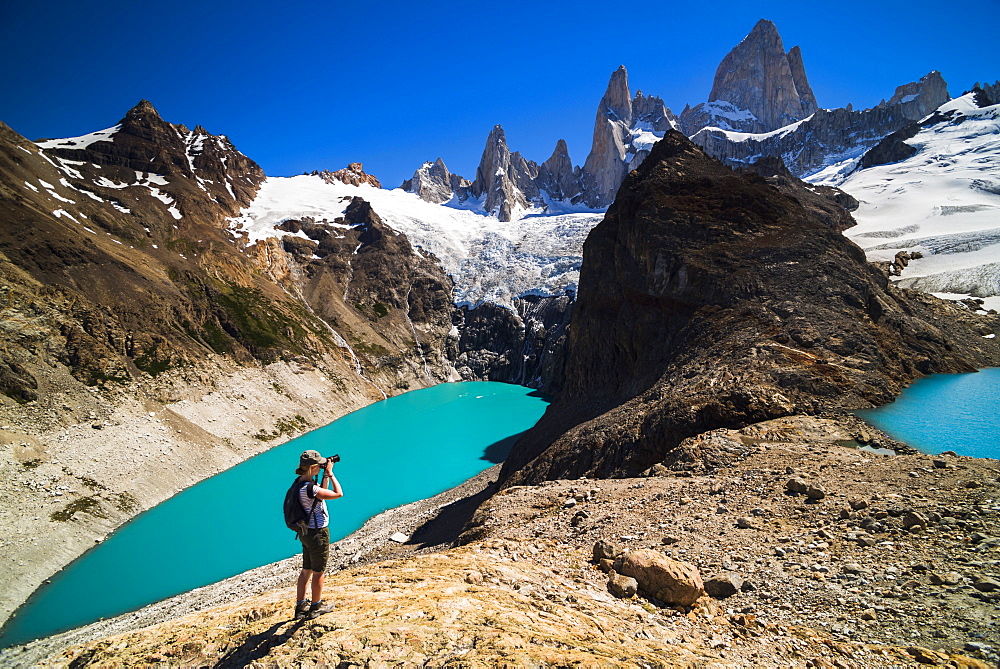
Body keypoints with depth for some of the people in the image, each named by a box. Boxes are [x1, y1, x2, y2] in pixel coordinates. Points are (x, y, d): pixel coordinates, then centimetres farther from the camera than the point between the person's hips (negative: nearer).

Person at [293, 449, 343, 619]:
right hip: (318, 533, -9)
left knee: (306, 570, 20)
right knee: (318, 572, 9)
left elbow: (321, 493, 16)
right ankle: (315, 607, 25)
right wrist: (330, 473, -17)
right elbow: (338, 493, -25)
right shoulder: (309, 488, -28)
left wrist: (326, 475, 5)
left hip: (306, 532, 9)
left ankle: (300, 606, 31)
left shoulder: (302, 483, 1)